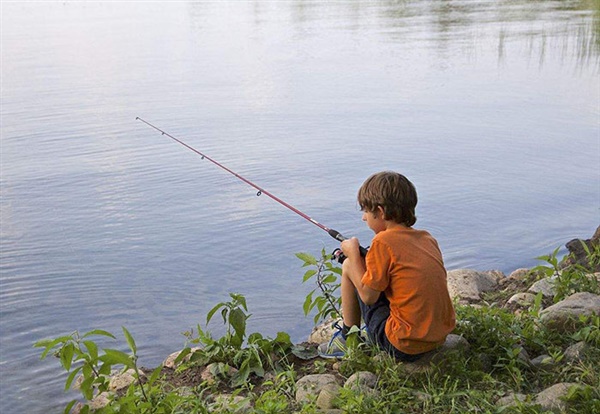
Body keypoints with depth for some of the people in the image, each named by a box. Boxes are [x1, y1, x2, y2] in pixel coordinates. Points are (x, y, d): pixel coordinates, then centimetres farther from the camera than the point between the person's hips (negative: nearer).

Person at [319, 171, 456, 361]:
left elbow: (368, 296, -10)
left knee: (349, 267, 3)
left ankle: (347, 339, 17)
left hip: (404, 347, -8)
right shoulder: (428, 238, 6)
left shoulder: (384, 241, -14)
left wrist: (353, 254, 1)